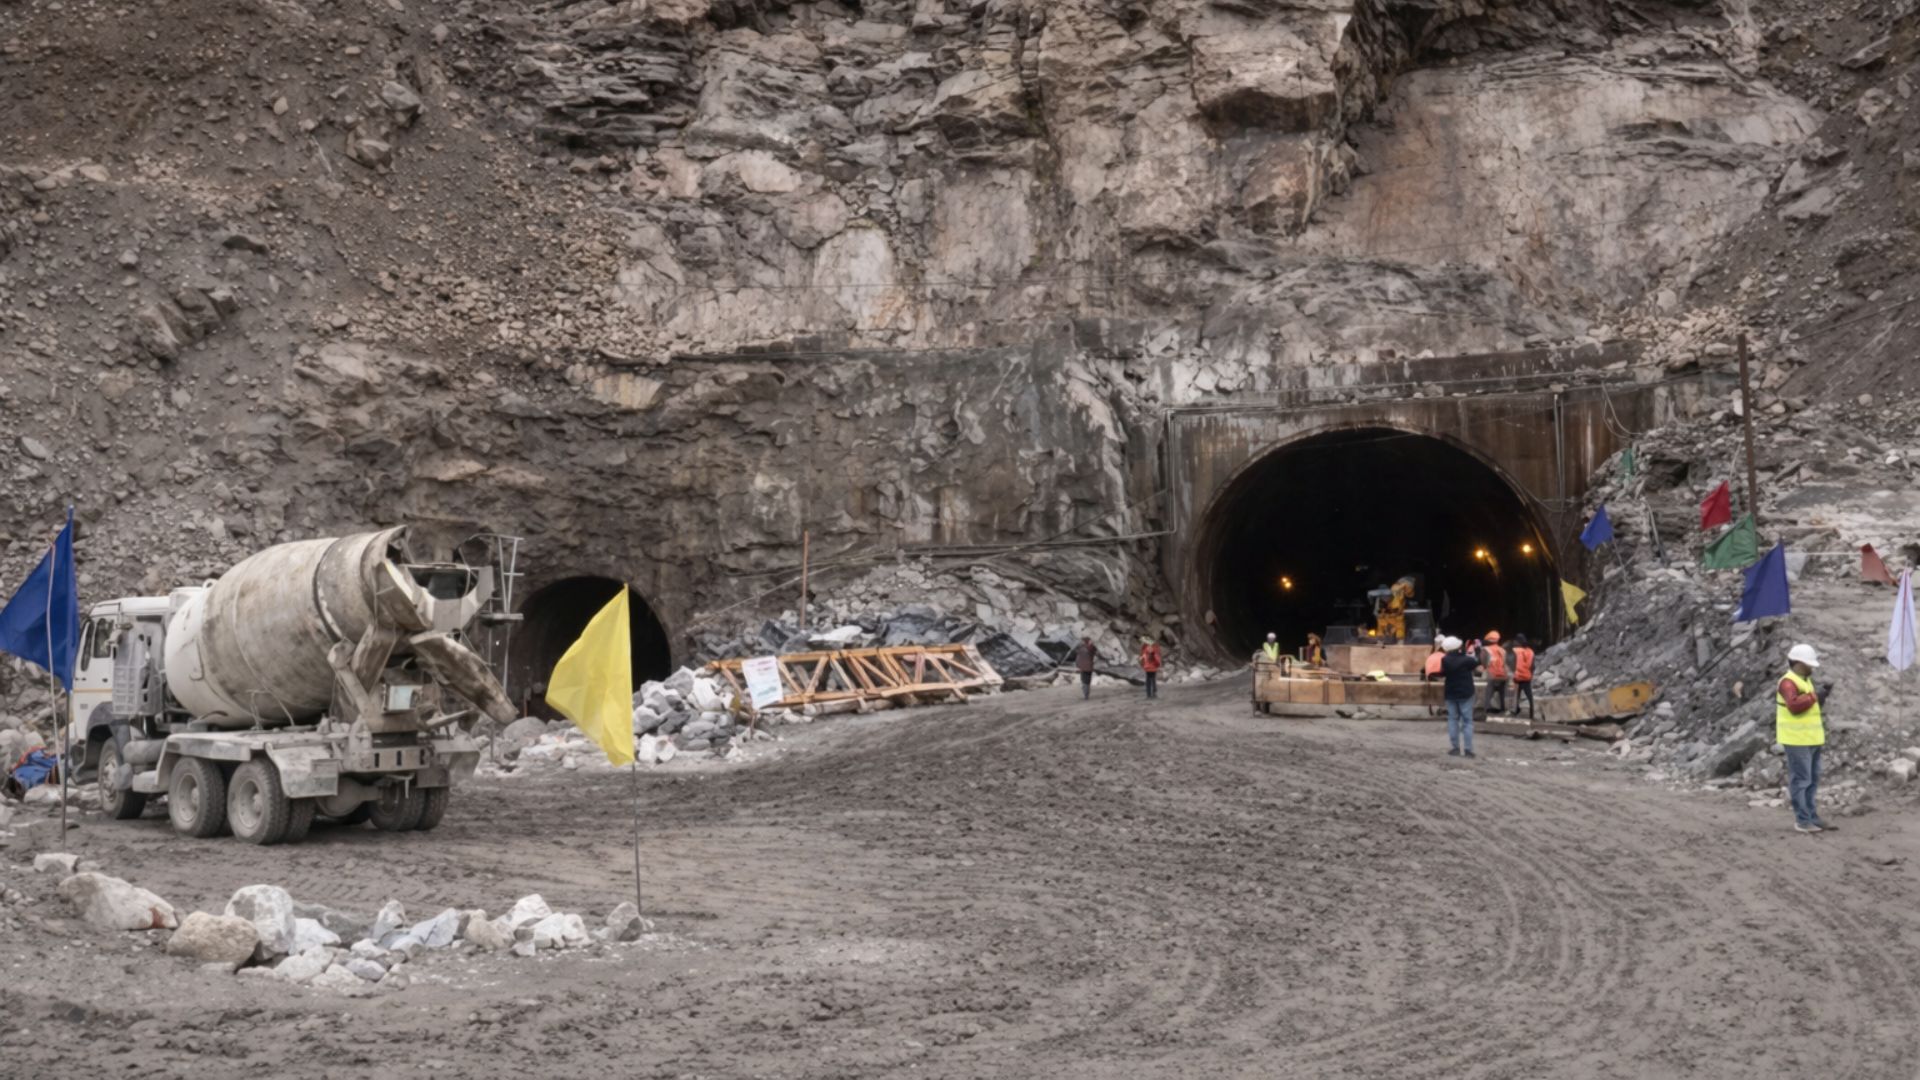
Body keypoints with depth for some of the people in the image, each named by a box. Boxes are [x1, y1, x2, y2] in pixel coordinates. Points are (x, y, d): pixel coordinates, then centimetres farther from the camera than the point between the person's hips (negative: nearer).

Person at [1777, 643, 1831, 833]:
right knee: (1801, 779, -8)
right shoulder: (1788, 682, -15)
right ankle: (1802, 821, -6)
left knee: (1812, 780, 14)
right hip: (1797, 740, -10)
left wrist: (1820, 695, 8)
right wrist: (1815, 696, -23)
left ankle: (1811, 817, 20)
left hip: (1810, 739, 10)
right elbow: (1794, 705, -30)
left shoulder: (1805, 680, 17)